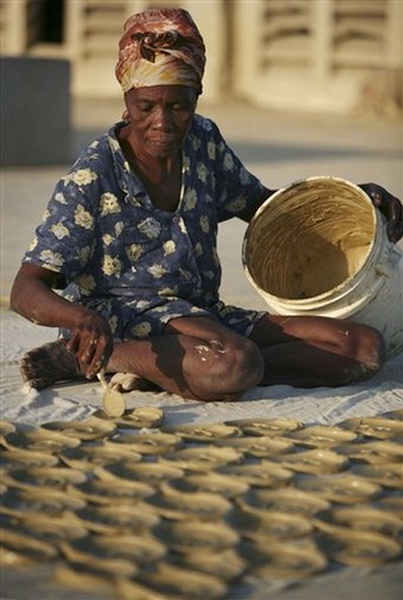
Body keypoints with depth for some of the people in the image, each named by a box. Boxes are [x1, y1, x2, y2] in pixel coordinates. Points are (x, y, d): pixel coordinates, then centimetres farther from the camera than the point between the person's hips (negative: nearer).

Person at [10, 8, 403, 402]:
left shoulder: (203, 141, 6)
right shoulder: (92, 179, -11)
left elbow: (256, 203, 25)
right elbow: (26, 290, -14)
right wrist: (82, 319, -38)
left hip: (205, 316, 8)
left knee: (366, 349, -11)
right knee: (237, 365, -39)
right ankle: (88, 359, -17)